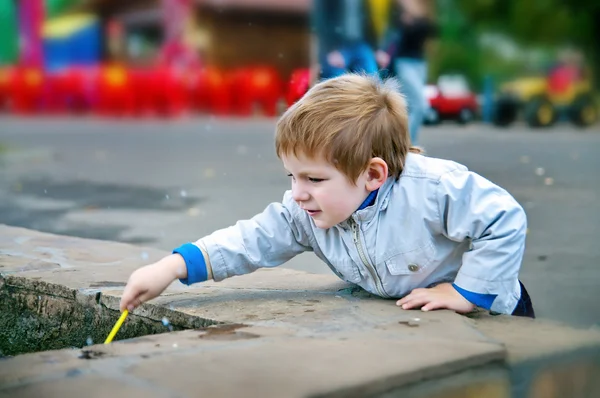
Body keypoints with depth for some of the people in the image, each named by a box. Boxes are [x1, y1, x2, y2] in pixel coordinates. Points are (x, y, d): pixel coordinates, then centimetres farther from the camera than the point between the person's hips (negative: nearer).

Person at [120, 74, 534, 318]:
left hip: (488, 312, -5)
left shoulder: (431, 188, -35)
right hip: (404, 321, 5)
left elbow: (506, 221, -32)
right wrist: (173, 267, -25)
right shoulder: (306, 214, -16)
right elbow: (252, 240, -15)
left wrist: (466, 293, -29)